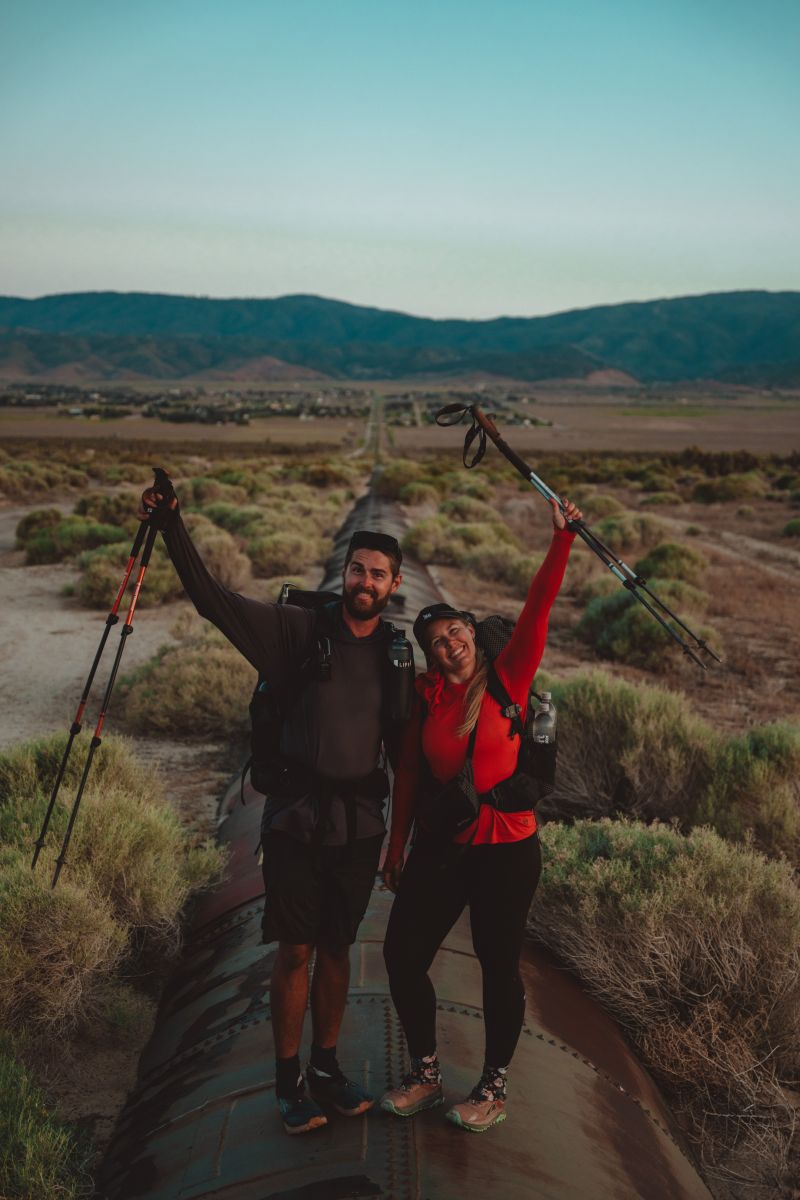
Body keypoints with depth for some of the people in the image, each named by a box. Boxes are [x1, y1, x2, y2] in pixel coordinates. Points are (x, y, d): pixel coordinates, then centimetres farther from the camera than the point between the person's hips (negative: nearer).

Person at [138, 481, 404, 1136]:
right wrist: (172, 525, -21)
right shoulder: (301, 628, -5)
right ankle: (289, 1081, 20)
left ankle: (327, 1067, 31)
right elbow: (213, 598, -12)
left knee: (337, 947, 14)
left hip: (361, 818, 3)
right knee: (296, 950, 4)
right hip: (298, 813, -3)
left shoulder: (397, 651, 5)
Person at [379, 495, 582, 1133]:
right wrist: (397, 846, 11)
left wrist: (561, 541, -21)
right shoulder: (424, 698, 2)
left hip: (506, 849, -3)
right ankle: (426, 1073, 27)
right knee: (402, 954, 5)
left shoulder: (506, 680, -6)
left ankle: (494, 1089, 26)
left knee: (500, 966, 6)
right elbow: (409, 774, 8)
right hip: (439, 847, 4)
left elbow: (537, 612, -15)